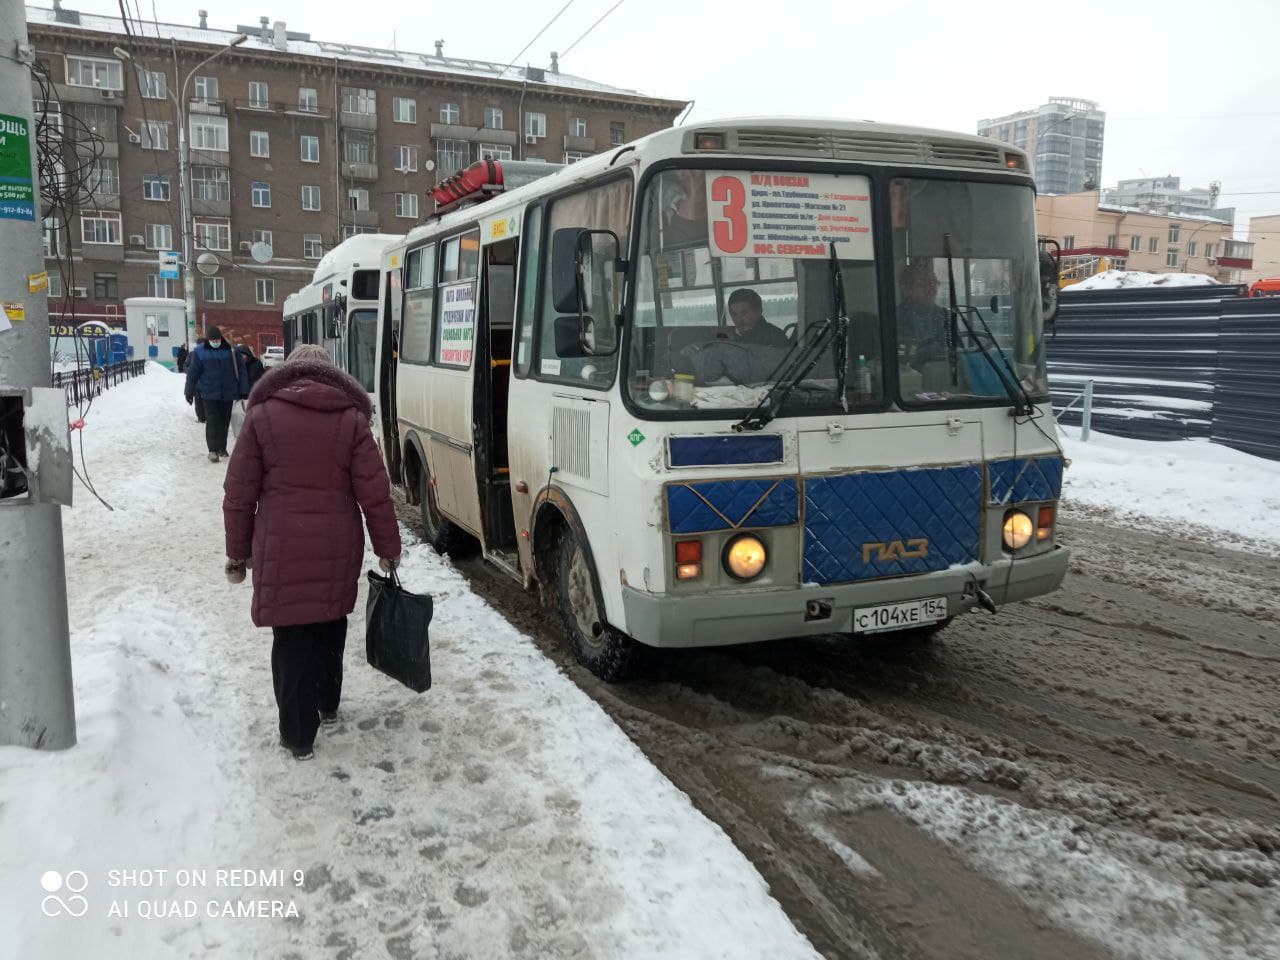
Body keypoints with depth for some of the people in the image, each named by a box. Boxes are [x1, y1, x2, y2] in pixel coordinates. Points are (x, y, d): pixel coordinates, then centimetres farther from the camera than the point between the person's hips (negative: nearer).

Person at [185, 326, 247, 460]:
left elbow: (240, 371, 3)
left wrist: (244, 391, 0)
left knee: (224, 421, 10)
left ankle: (222, 448, 23)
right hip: (209, 394, -2)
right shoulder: (199, 352, -2)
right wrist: (189, 392, 2)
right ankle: (213, 450, -4)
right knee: (212, 422, -7)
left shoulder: (230, 351, 0)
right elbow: (192, 373, 2)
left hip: (228, 394, 2)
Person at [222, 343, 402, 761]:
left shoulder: (262, 415, 0)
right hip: (337, 547, 2)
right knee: (330, 625, 22)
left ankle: (298, 735, 12)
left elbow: (239, 494, 1)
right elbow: (374, 492, -2)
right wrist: (388, 548, 7)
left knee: (291, 638, 6)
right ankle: (327, 705, 39)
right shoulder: (351, 417, 1)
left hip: (281, 548, -2)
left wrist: (238, 553, 11)